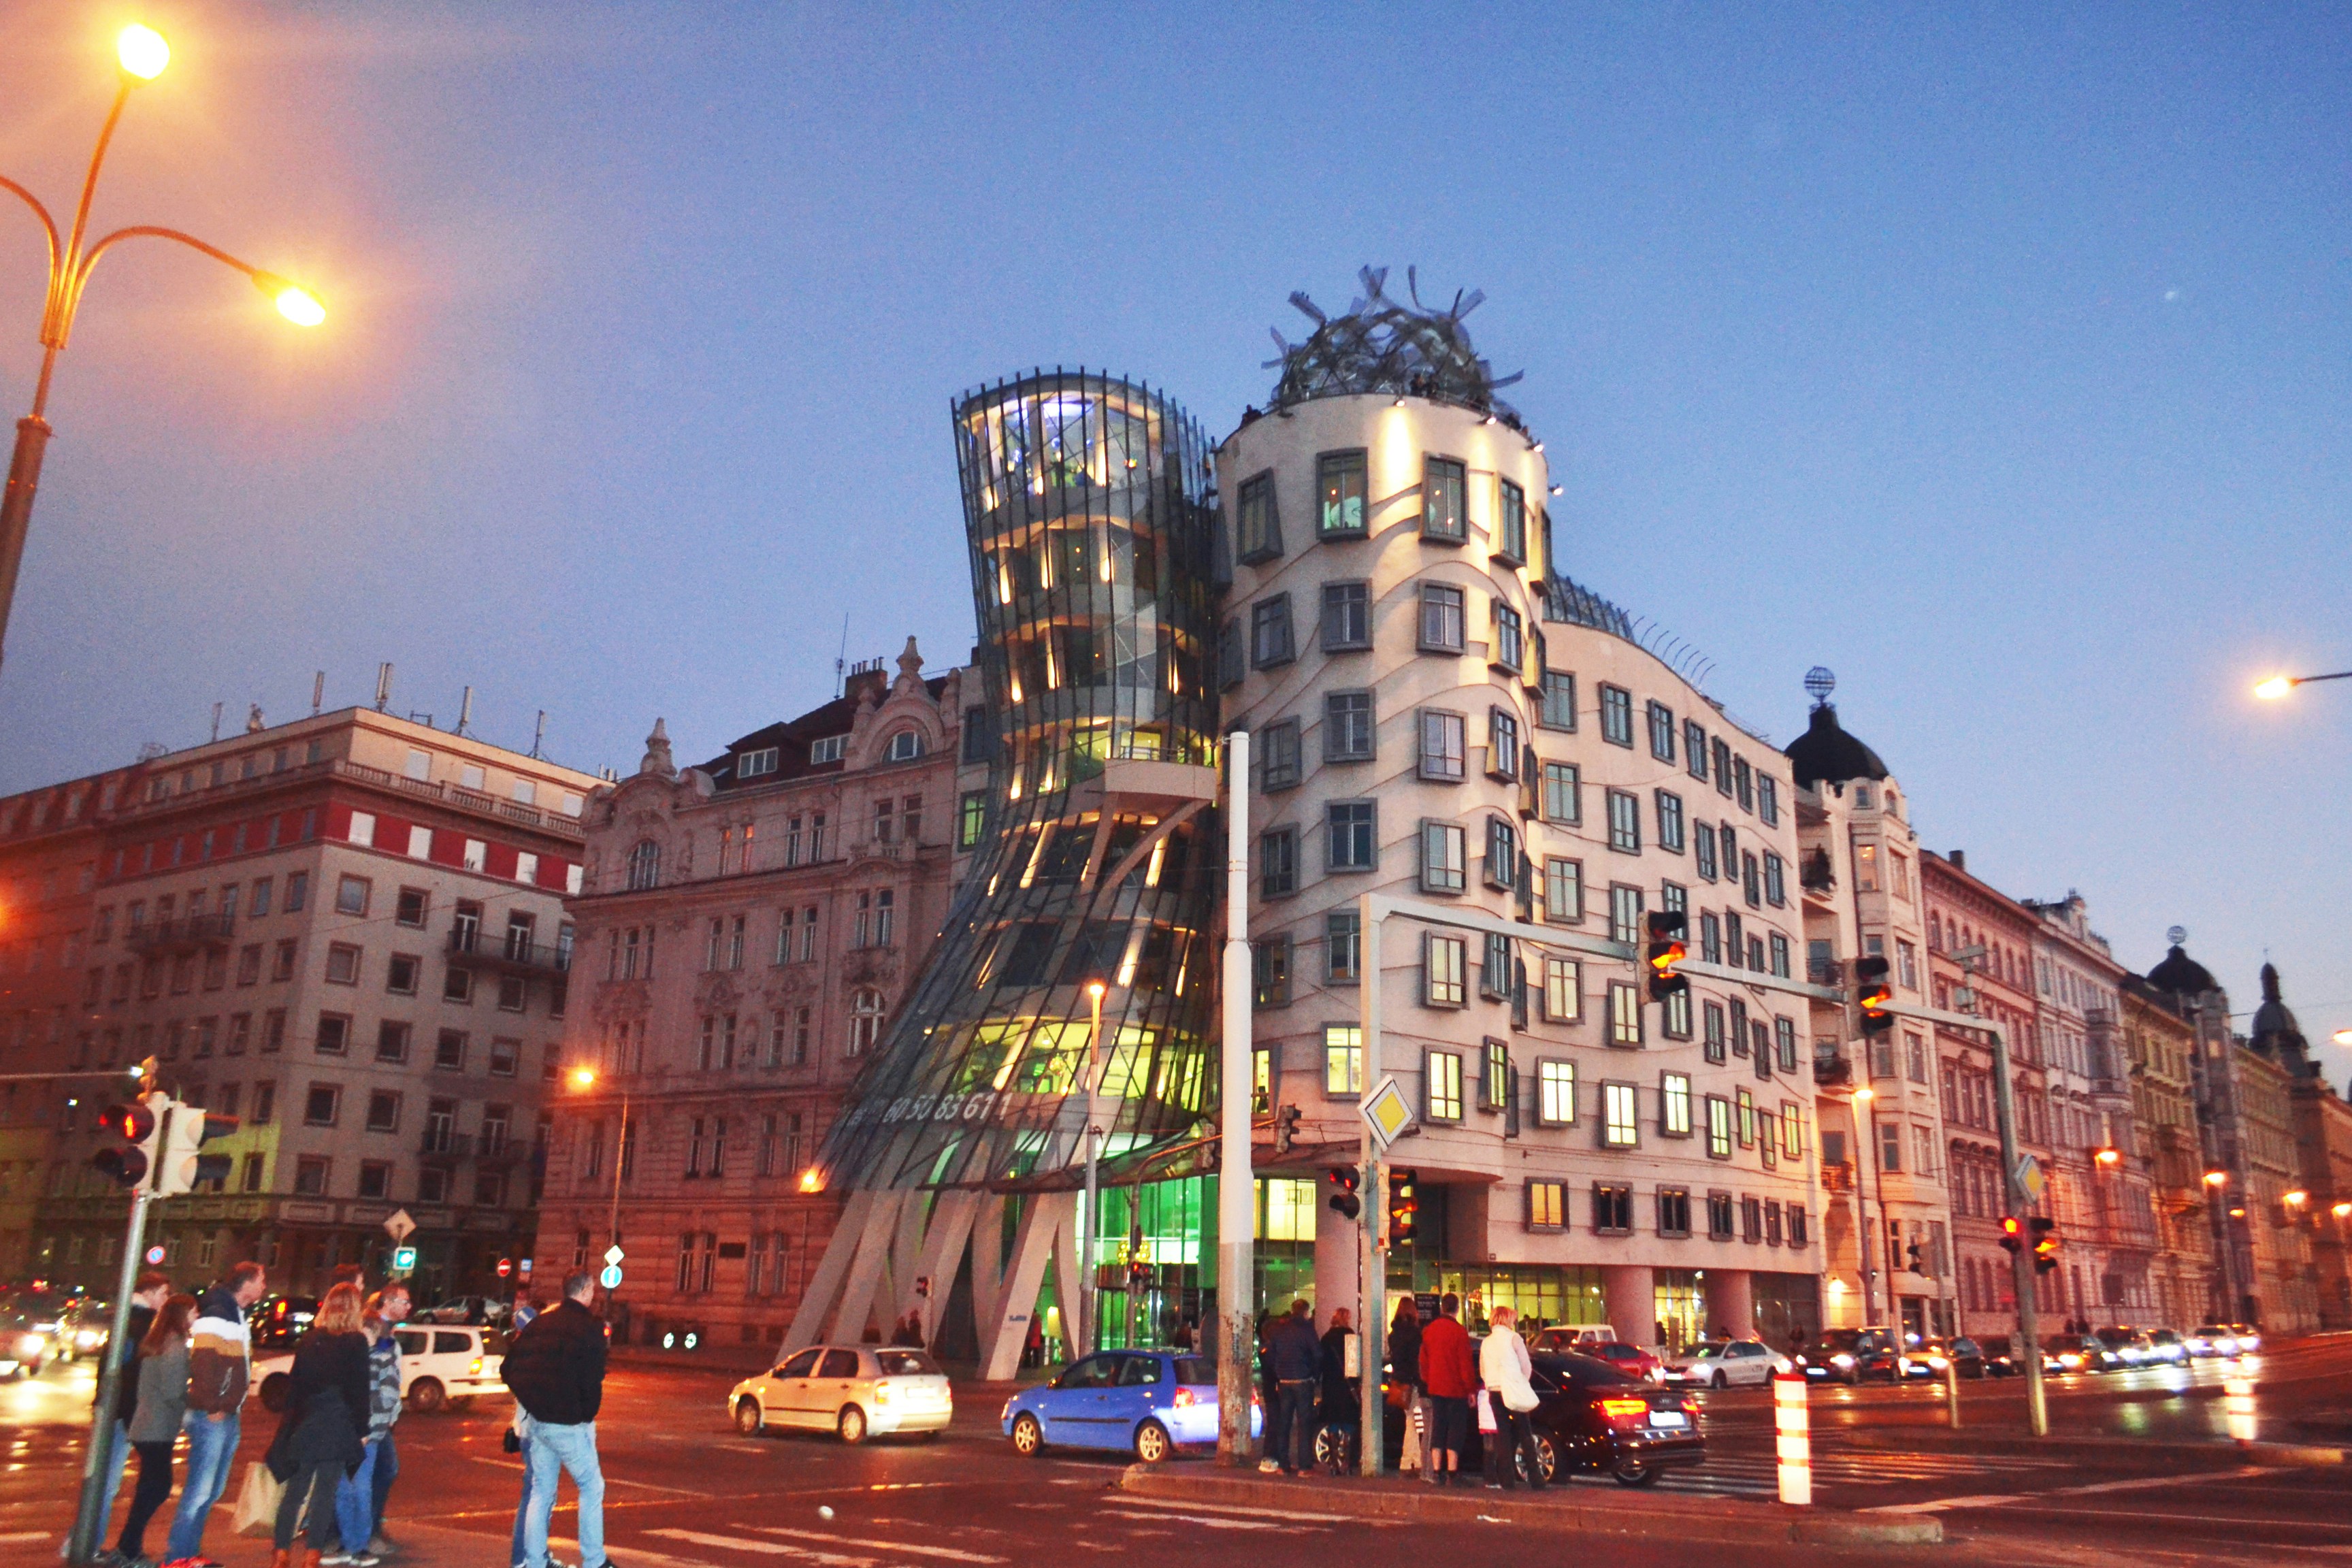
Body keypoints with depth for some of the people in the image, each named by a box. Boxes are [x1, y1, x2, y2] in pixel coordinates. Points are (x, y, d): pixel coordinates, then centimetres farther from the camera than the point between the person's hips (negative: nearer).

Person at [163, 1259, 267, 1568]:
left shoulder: (237, 1317, 17)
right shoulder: (216, 1316, -14)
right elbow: (203, 1363, -21)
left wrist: (234, 1405, 15)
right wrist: (213, 1408, -20)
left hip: (227, 1415, 10)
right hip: (211, 1416, -10)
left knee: (212, 1490, 14)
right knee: (200, 1490, -7)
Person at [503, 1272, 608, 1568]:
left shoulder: (540, 1323, 8)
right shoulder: (590, 1329, -12)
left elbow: (508, 1369, 11)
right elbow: (592, 1381, -17)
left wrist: (529, 1402, 17)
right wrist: (588, 1416, -2)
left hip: (536, 1421, 6)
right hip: (568, 1425, -6)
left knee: (540, 1493, 14)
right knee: (591, 1487, 7)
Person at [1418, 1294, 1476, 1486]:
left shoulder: (1429, 1330, 6)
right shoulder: (1459, 1331, -13)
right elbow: (1466, 1364, -11)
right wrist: (1471, 1389, -5)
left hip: (1435, 1389, 6)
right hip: (1456, 1390, -5)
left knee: (1437, 1430, 10)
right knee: (1456, 1431, 0)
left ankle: (1437, 1473, 10)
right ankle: (1452, 1474, -3)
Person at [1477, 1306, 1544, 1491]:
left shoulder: (1486, 1342, 12)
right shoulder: (1513, 1338, -4)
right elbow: (1527, 1367, -2)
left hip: (1494, 1393, 4)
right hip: (1514, 1393, -4)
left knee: (1504, 1436, 8)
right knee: (1525, 1436, 1)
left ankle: (1507, 1480, 4)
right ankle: (1535, 1481, -1)